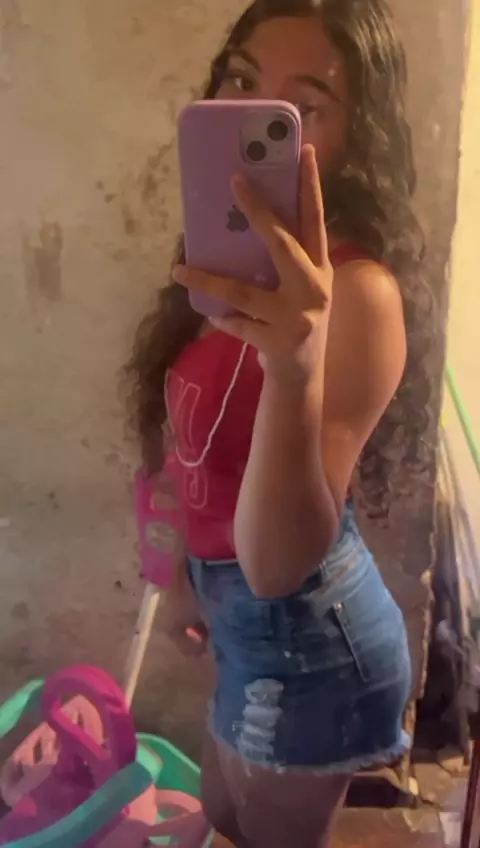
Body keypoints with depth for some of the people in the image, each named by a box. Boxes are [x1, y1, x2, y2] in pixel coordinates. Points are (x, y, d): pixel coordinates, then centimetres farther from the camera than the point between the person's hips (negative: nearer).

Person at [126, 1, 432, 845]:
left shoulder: (356, 291, -28)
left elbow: (278, 563, -34)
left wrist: (295, 369, -49)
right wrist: (187, 569, 15)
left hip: (304, 633, -8)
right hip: (250, 614, 8)